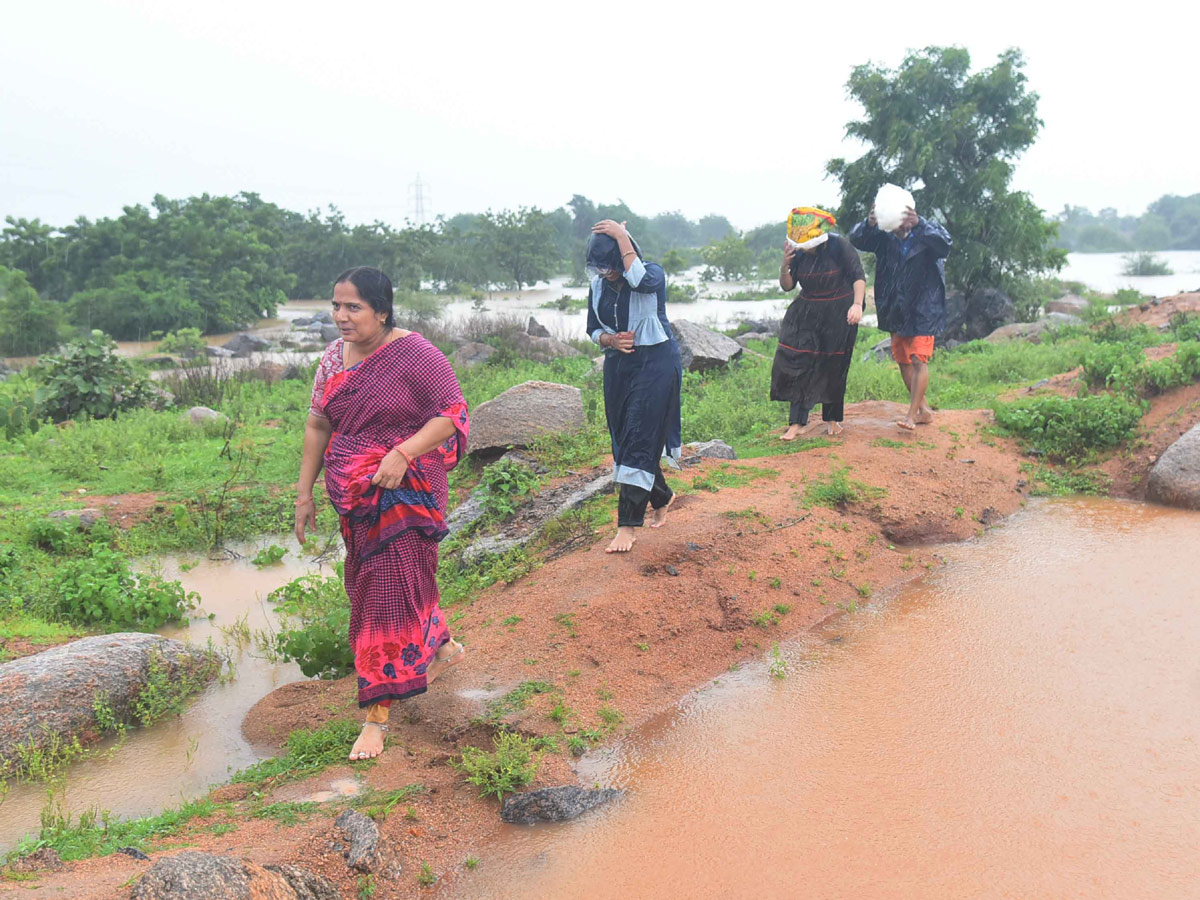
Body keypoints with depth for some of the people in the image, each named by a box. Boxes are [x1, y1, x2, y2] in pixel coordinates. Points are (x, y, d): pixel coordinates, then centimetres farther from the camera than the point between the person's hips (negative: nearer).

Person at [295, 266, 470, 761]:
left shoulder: (413, 354, -12)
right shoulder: (335, 356, 7)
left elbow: (454, 413, -13)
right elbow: (317, 425, 12)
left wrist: (403, 452, -25)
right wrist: (304, 494, 11)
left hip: (405, 493, -7)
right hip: (353, 496, 7)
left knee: (390, 590, -6)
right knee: (367, 582, 16)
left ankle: (378, 712, 2)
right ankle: (442, 647, 41)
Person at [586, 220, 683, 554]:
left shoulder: (653, 274, -12)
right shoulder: (598, 285, 3)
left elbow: (639, 280, -37)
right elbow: (593, 329, 13)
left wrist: (622, 236, -29)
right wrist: (610, 340, -9)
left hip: (655, 363, -6)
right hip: (618, 367, 6)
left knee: (639, 441, -11)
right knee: (626, 439, 12)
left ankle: (628, 525, -9)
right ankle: (662, 498, 36)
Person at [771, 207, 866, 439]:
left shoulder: (839, 247, -14)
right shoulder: (798, 253, -3)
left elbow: (858, 277, -18)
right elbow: (787, 286, 1)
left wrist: (857, 304, -34)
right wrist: (785, 266, -18)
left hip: (838, 315, -3)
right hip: (806, 315, 3)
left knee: (833, 367, 5)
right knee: (799, 366, -8)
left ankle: (832, 418, 22)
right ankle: (797, 422, -7)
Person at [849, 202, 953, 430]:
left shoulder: (925, 236, -10)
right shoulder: (886, 239, 1)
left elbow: (946, 242, -30)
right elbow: (856, 239, -8)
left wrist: (919, 223, -43)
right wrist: (869, 223, -30)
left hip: (923, 310, -6)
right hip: (896, 311, 6)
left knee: (919, 360, -11)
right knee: (903, 360, 11)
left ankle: (912, 414, -7)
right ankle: (924, 410, 23)